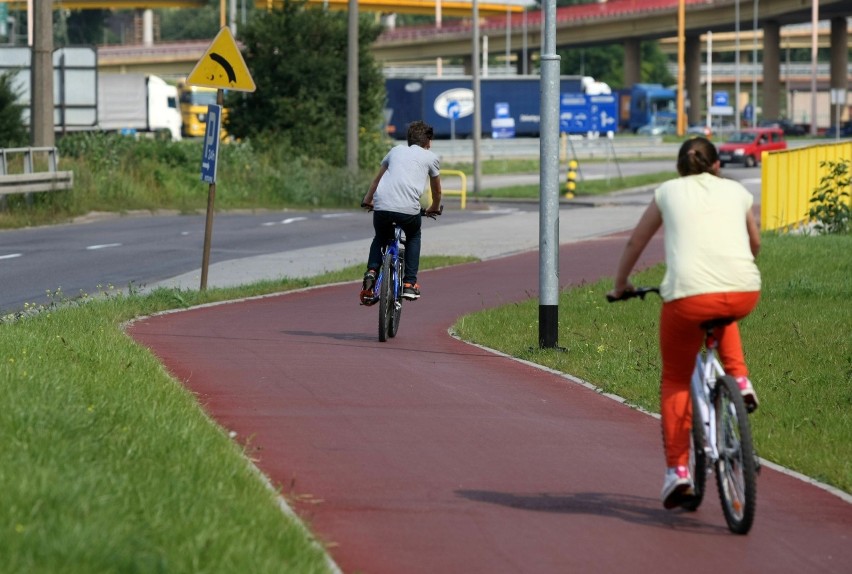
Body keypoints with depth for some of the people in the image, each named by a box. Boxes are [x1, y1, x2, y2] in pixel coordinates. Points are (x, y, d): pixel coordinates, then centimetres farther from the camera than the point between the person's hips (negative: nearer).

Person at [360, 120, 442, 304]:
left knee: (380, 238, 30)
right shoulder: (431, 157, 19)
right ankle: (410, 283, 18)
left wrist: (367, 200, 55)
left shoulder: (396, 151, 27)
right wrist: (434, 208, 51)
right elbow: (437, 190, 31)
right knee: (413, 237, 29)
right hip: (408, 209, -2)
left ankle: (371, 272, 3)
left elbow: (377, 179, 39)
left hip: (381, 206, 2)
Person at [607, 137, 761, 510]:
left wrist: (620, 286, 42)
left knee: (675, 380, 17)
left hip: (688, 294, -2)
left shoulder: (669, 192, 19)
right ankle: (739, 380, 23)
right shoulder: (736, 191, 22)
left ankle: (677, 471, 8)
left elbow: (635, 243, 27)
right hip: (744, 294, 2)